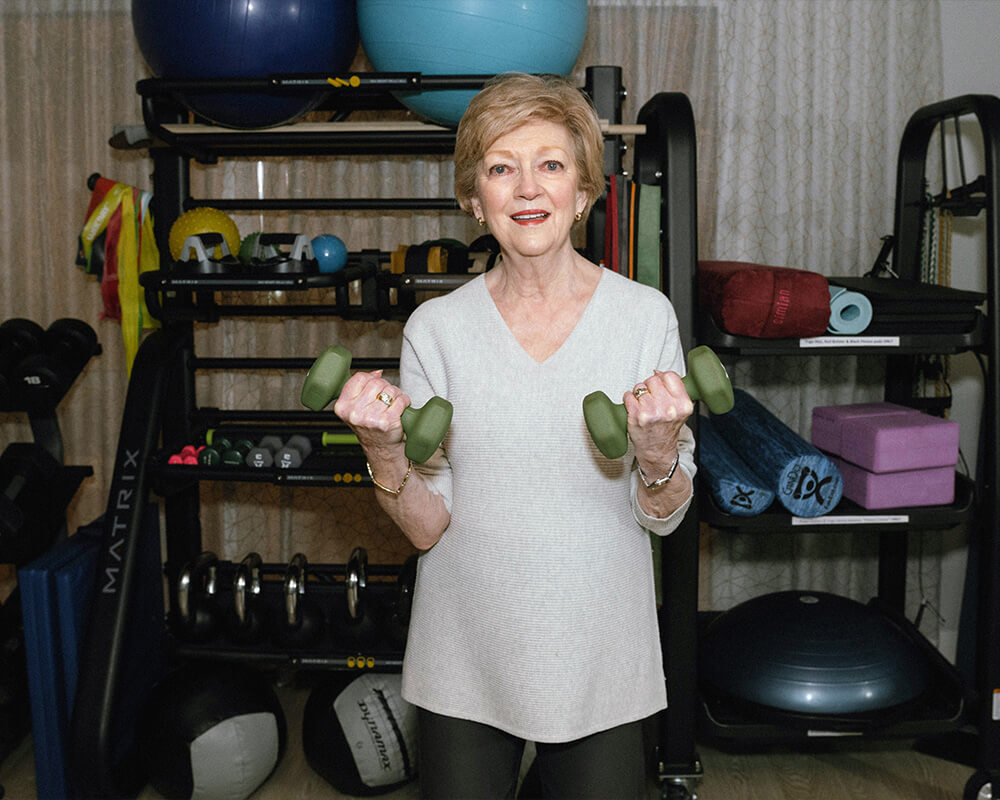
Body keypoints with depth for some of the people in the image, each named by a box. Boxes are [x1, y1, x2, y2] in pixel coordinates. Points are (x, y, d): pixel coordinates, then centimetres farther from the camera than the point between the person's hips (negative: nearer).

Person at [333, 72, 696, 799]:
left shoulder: (645, 315, -7)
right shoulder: (437, 326, -5)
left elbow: (664, 516, -3)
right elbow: (428, 527, -5)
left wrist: (658, 447, -23)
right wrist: (383, 448, -23)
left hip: (600, 657, 0)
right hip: (467, 662, 1)